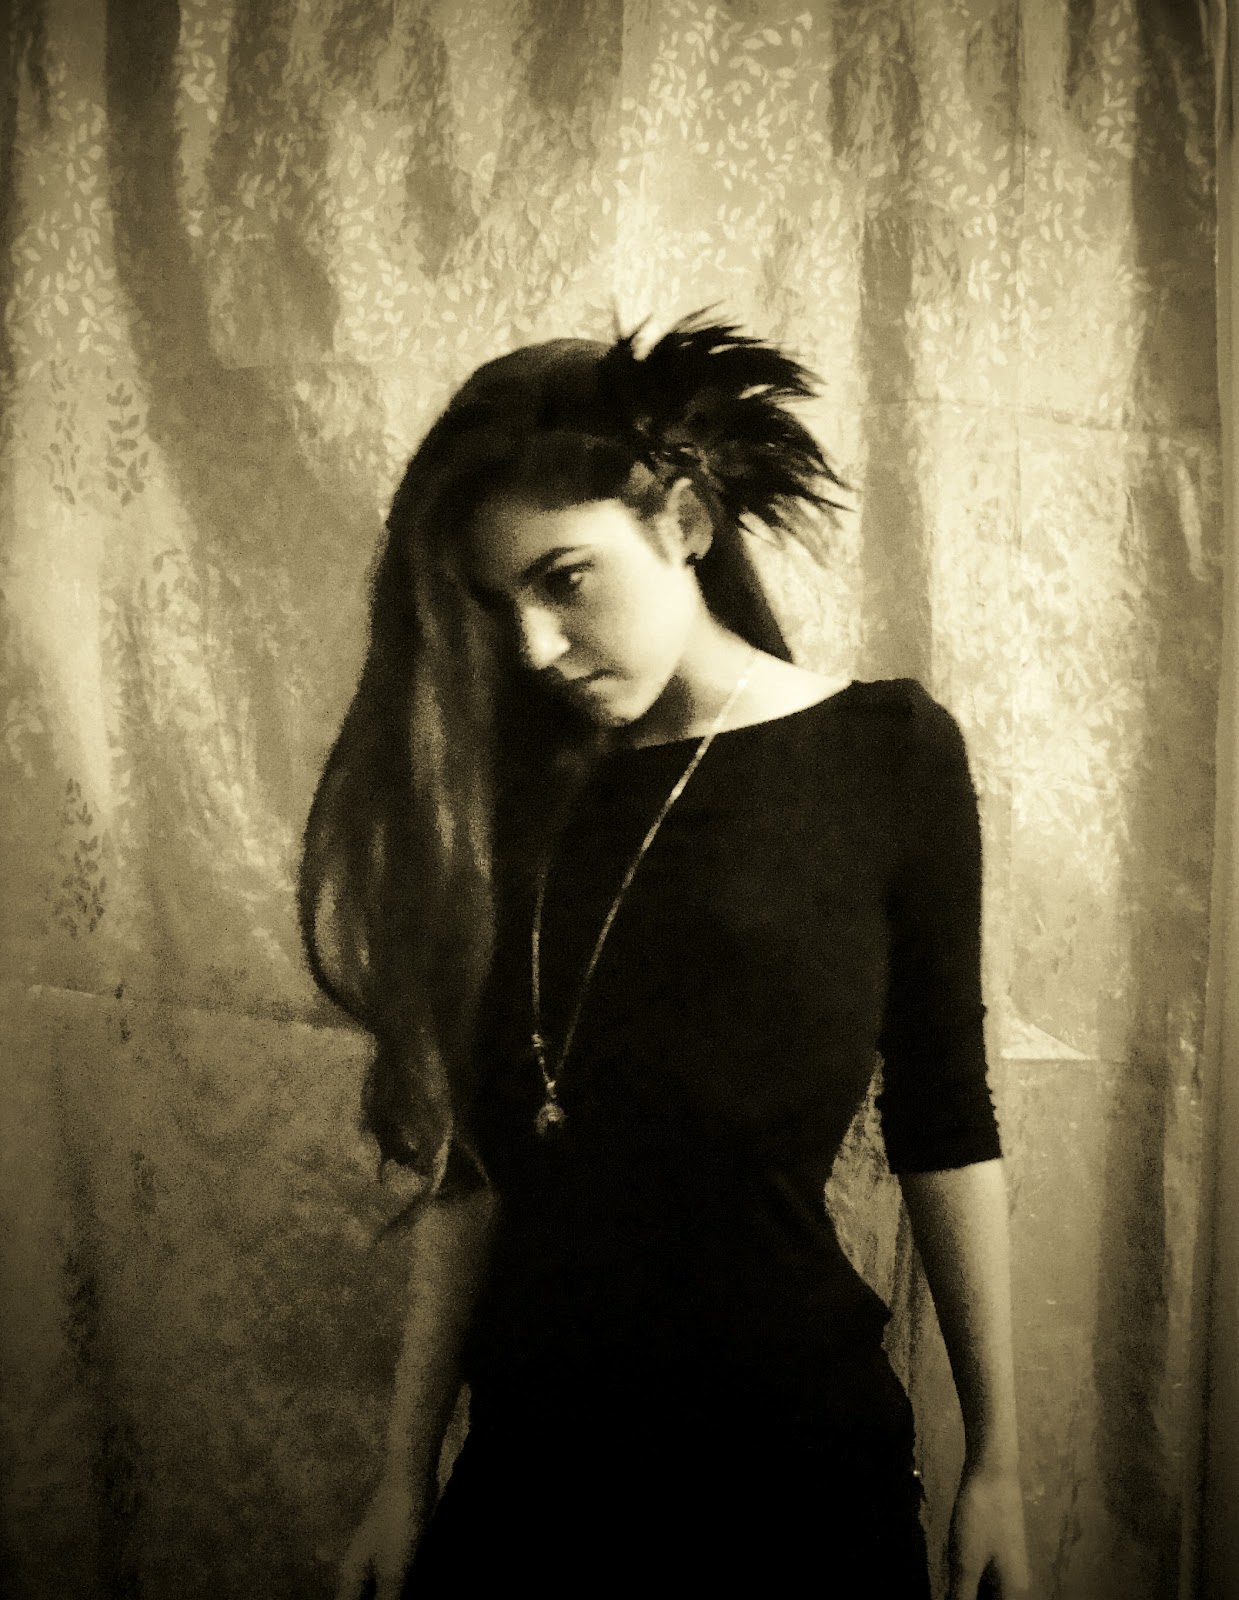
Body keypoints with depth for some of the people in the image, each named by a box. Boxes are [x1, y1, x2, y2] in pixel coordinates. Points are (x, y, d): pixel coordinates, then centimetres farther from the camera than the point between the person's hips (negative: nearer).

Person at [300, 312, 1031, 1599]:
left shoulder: (886, 754, -5)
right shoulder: (521, 791, 2)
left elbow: (944, 1130, -2)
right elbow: (471, 1158, 3)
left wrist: (994, 1458, 1)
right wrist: (407, 1473, 4)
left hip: (794, 1467, -2)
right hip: (527, 1457, 3)